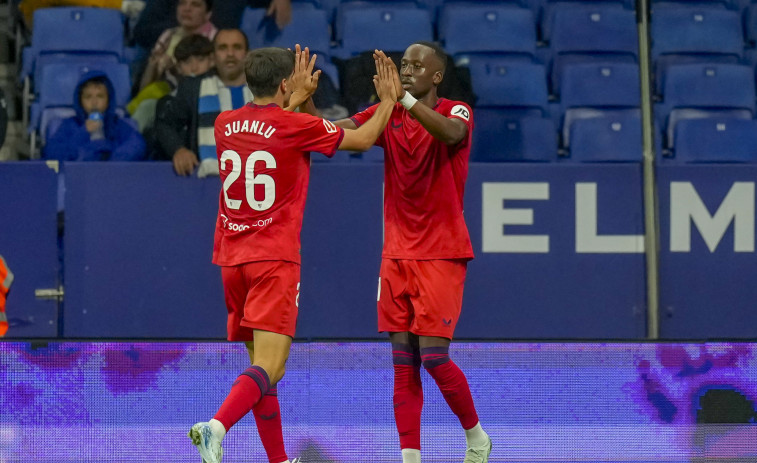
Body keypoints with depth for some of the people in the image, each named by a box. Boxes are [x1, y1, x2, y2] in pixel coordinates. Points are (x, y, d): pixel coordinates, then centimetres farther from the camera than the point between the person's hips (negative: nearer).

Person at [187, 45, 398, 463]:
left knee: (263, 366, 14)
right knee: (269, 367, -13)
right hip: (275, 258, -6)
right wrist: (387, 101, 21)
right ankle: (216, 427, -36)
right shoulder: (295, 126, -8)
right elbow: (362, 139, 6)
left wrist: (296, 99, 32)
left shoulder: (225, 125, 7)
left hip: (231, 257, 6)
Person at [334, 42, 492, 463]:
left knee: (433, 356, -9)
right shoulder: (387, 116, 6)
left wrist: (403, 97, -41)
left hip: (442, 254, -5)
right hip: (397, 254, 5)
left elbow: (451, 133, -31)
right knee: (403, 361, 1)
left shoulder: (457, 112, -6)